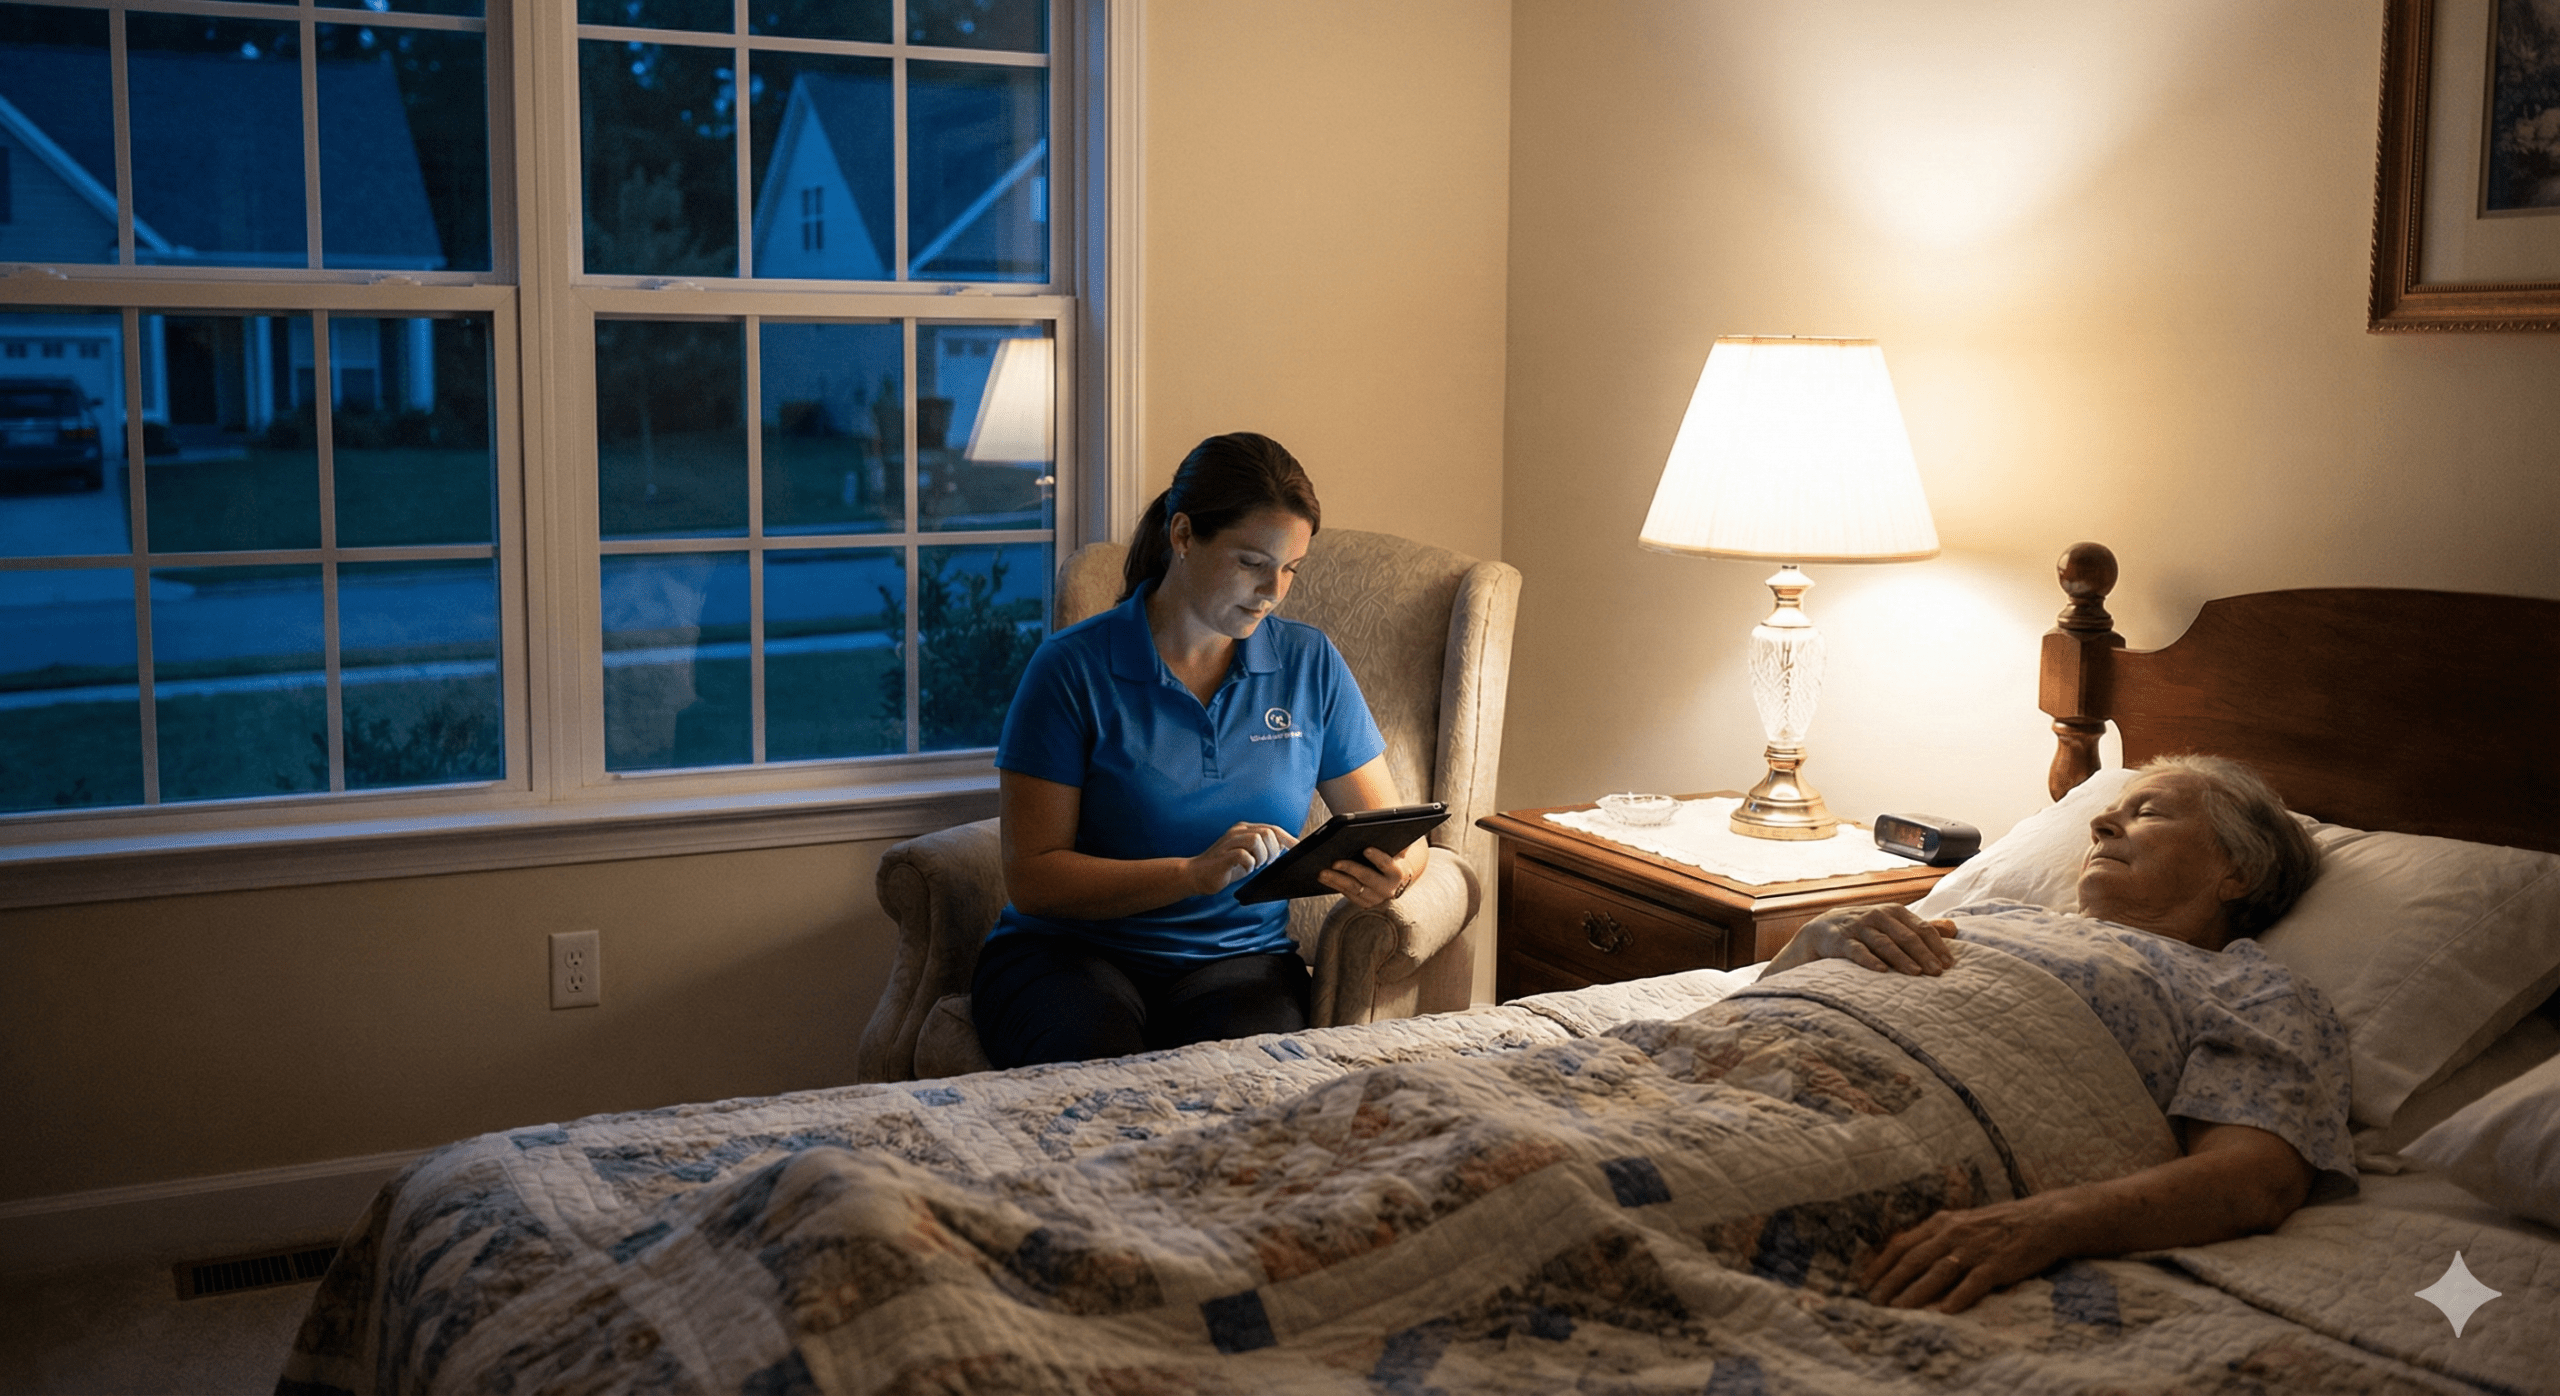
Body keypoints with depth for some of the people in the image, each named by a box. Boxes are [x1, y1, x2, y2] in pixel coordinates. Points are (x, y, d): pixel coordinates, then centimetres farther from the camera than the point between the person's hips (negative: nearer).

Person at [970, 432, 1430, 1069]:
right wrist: (1194, 874, -24)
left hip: (1239, 957, 2)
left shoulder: (1311, 664, 6)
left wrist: (1392, 872, -15)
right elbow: (1031, 879, -11)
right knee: (1101, 1061, -36)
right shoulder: (1072, 669, -6)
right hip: (1071, 952, -2)